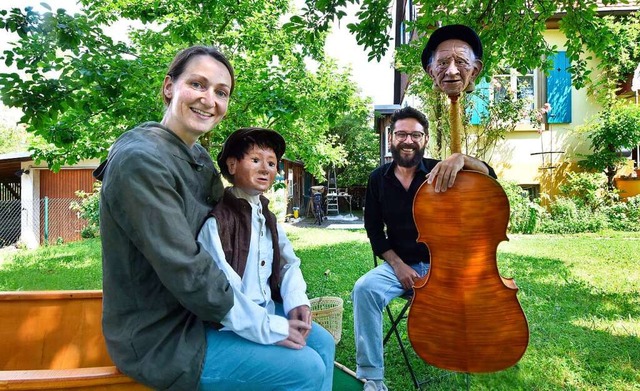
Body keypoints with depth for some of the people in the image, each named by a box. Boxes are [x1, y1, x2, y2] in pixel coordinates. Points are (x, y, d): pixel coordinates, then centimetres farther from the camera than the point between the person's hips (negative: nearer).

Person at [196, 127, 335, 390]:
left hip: (264, 311, 9)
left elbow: (289, 263, 17)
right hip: (219, 330, -9)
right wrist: (270, 328, -25)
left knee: (323, 343, 3)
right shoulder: (215, 218, -19)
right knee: (308, 368, -16)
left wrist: (297, 300, -4)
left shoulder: (266, 216, 10)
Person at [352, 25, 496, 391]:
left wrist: (461, 158, -37)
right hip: (398, 264, 1)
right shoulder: (379, 179, 3)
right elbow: (375, 230, 5)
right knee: (365, 289, -28)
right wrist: (397, 264, -10)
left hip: (440, 263, 0)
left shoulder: (439, 172, -3)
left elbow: (489, 175, -15)